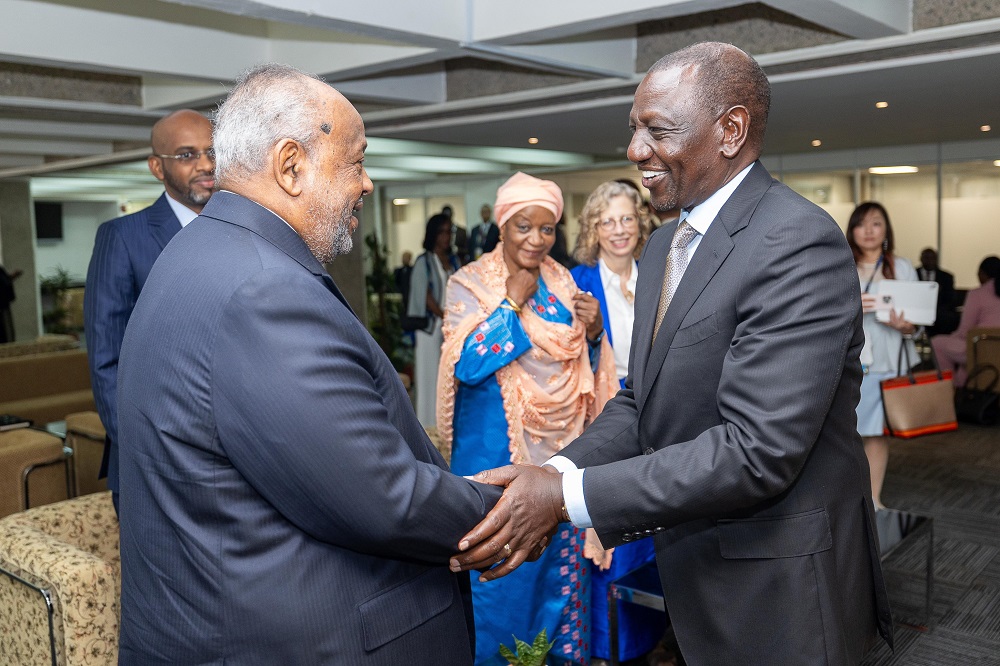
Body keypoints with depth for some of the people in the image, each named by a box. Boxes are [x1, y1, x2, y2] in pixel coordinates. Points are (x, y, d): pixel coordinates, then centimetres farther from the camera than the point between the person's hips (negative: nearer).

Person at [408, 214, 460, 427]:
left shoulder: (453, 261, 11)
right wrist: (445, 317, -13)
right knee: (430, 371, -1)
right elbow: (425, 295, -9)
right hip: (431, 325, -5)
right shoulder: (423, 262, -4)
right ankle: (430, 421, 7)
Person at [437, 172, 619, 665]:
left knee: (560, 557, 16)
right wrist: (512, 303, -18)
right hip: (498, 446, -4)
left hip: (562, 445, 5)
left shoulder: (563, 282, 6)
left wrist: (593, 332, -11)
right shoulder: (470, 284, -7)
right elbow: (466, 365, -19)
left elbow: (581, 364, 10)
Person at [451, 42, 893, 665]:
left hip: (779, 588, -7)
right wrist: (556, 474, -12)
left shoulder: (800, 245, -22)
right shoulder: (664, 245, 7)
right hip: (693, 566, 7)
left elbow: (756, 452, -27)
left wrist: (569, 496, -27)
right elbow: (641, 400, 6)